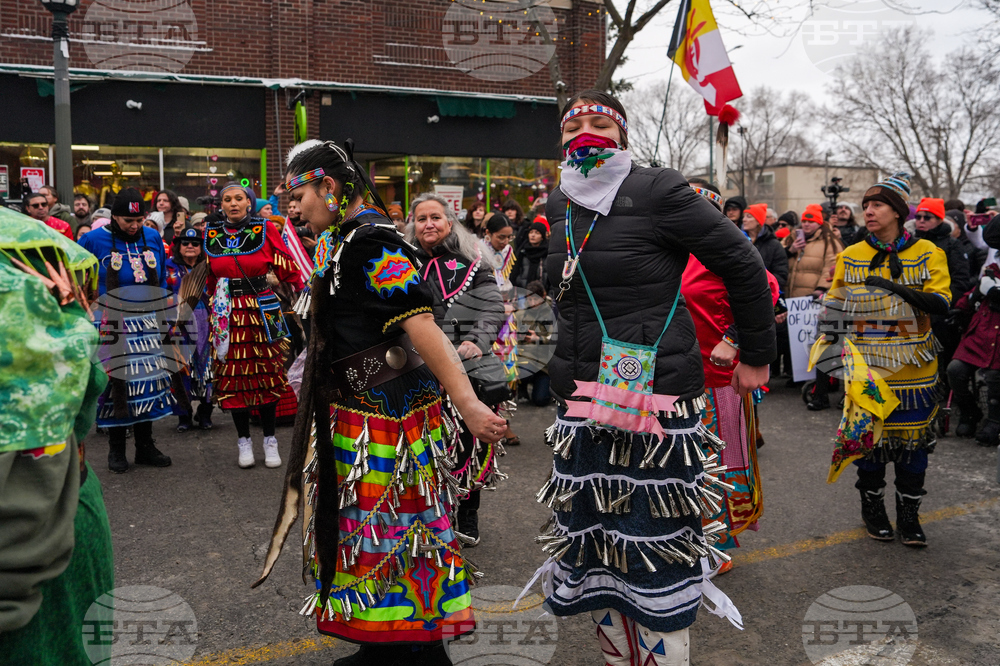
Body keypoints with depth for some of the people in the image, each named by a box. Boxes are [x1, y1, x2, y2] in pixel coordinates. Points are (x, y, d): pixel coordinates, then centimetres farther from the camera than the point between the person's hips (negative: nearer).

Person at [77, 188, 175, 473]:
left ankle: (146, 446, 16)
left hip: (146, 323, 3)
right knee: (116, 381, 0)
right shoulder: (95, 240, -4)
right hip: (113, 325, -3)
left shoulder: (153, 238, 6)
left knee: (148, 379, 5)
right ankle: (116, 449, 13)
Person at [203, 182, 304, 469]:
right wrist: (212, 304, 19)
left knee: (266, 374, 3)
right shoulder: (211, 234, 6)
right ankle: (244, 440, 19)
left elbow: (287, 268, -1)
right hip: (228, 314, 2)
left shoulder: (265, 229, -2)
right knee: (233, 376, 4)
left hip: (262, 311, -2)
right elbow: (209, 277, 18)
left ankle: (270, 440, 16)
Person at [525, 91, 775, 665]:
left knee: (656, 546, 1)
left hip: (655, 399, -6)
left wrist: (758, 355, 1)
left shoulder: (658, 192, -8)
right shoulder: (560, 206, 12)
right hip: (582, 402, 7)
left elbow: (744, 264, -5)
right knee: (595, 539, 13)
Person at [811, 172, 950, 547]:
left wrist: (895, 287, -23)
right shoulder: (851, 256, 4)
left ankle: (908, 516, 23)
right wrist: (831, 345, -8)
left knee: (912, 439, 7)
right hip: (867, 367, 1)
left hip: (914, 368, 0)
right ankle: (873, 509, 25)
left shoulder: (927, 253, 0)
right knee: (868, 435, 6)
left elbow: (941, 303, -11)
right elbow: (834, 306, 7)